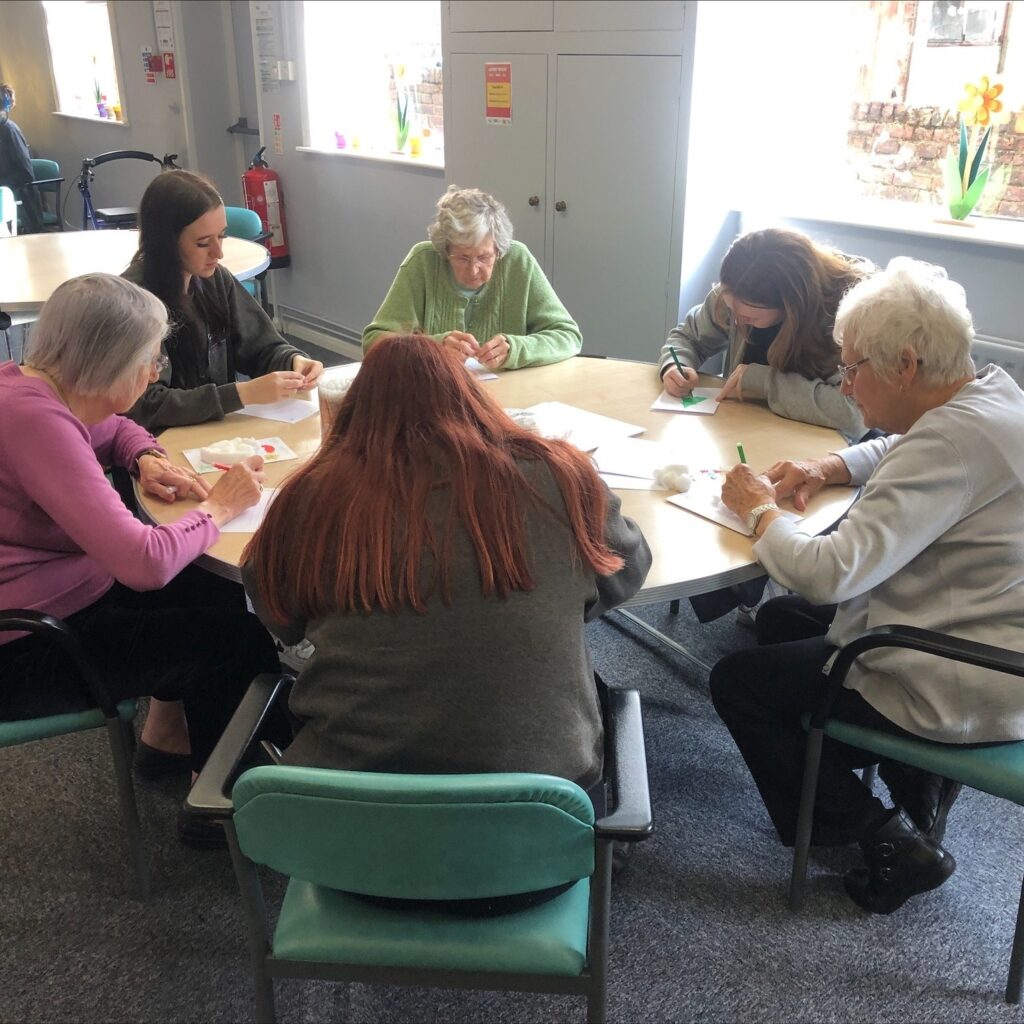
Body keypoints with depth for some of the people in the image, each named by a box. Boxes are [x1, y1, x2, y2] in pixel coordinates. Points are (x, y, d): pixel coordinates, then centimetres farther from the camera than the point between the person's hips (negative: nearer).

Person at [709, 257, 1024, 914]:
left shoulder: (954, 438, -28)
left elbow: (829, 574, -32)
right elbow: (897, 450, 24)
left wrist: (760, 510, -13)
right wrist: (825, 471, 5)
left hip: (964, 696, -10)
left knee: (737, 683, 1)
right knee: (781, 620, 22)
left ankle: (890, 841, 8)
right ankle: (917, 779, 22)